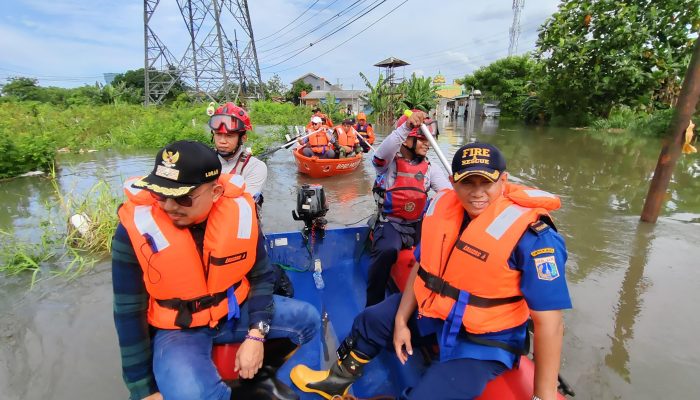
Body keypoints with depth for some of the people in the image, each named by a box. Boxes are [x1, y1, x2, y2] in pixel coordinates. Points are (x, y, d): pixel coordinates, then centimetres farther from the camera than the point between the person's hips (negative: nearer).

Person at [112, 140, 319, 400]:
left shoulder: (239, 211, -16)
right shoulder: (136, 228, -20)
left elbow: (261, 276, -2)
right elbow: (129, 312, -11)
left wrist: (256, 335, -12)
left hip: (235, 311, 4)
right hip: (176, 329, -3)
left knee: (306, 318, -4)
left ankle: (258, 379, 19)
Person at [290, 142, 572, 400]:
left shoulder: (530, 233, -28)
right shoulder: (443, 205, -10)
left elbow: (548, 322, -23)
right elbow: (421, 265, 0)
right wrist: (401, 320, 1)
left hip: (483, 342, -5)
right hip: (431, 308, 6)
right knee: (370, 321, 16)